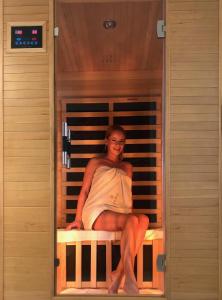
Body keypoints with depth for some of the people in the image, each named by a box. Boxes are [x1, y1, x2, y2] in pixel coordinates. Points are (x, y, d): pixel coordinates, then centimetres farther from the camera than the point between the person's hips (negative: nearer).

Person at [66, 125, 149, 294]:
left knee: (143, 219, -31)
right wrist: (78, 219, 0)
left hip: (120, 213, 4)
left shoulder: (127, 167, 24)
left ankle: (118, 274, -31)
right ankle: (129, 278, -36)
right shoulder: (95, 163, 15)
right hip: (98, 213, -4)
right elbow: (84, 191, 9)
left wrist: (131, 213, 6)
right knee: (132, 221, -34)